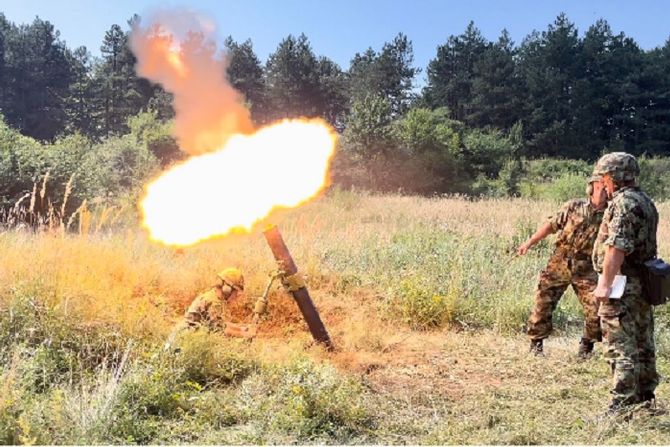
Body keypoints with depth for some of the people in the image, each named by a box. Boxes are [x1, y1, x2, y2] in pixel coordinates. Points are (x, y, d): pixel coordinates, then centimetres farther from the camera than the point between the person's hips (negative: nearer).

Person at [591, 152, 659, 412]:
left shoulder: (623, 202, -15)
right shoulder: (646, 202, 16)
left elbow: (617, 247, -24)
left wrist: (605, 283, -24)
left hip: (622, 284, -10)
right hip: (643, 284, 10)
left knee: (621, 347, -6)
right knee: (643, 344, 17)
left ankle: (622, 405, -3)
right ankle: (645, 396, 28)